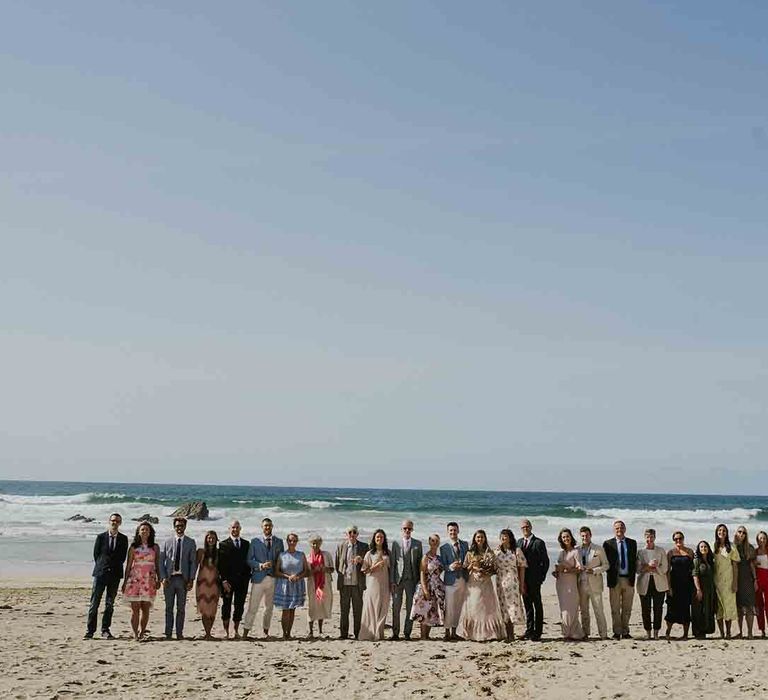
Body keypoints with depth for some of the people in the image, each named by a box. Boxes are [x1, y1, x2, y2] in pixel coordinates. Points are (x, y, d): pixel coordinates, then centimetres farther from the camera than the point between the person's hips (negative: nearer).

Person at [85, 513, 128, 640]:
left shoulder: (123, 539, 5)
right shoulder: (101, 537, 3)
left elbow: (122, 557, 8)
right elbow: (96, 554, 6)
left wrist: (114, 567, 4)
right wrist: (102, 567, 6)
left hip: (115, 575, 1)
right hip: (100, 573, -1)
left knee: (110, 604, 5)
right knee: (94, 603, -2)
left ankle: (105, 630, 12)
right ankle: (90, 631, 2)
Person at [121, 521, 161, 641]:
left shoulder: (155, 547, 10)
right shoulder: (133, 547, 7)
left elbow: (157, 565, 11)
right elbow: (128, 565, 8)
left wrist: (158, 580, 2)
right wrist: (125, 581, 4)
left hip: (149, 580, 1)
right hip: (135, 579, -1)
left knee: (146, 609, -1)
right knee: (135, 608, -5)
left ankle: (142, 632, 8)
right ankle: (135, 634, -1)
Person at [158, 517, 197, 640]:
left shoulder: (191, 542, 6)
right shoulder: (167, 542, 8)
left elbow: (193, 562, 4)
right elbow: (161, 561, 7)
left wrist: (191, 579, -4)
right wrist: (163, 577, -5)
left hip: (183, 578, 0)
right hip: (169, 578, 0)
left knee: (181, 608, 3)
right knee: (169, 608, 4)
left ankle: (179, 633, 8)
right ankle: (168, 633, 9)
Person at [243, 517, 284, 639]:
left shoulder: (278, 542, 11)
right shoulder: (255, 541, 5)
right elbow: (249, 560, 2)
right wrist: (261, 565, -14)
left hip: (273, 578, 2)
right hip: (259, 578, -2)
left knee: (269, 607, 9)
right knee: (253, 606, -7)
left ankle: (266, 631, 20)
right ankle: (246, 631, -4)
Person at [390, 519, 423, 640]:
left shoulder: (418, 543, 8)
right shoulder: (396, 543, 7)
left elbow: (419, 562, 8)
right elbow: (392, 563, 4)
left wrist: (419, 580, 1)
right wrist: (392, 581, -3)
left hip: (411, 579, 0)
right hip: (398, 579, 0)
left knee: (410, 607, 3)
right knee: (396, 607, 1)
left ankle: (407, 633, 11)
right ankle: (395, 633, 9)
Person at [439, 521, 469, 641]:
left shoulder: (465, 545, 10)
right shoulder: (444, 548, -1)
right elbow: (443, 566, -3)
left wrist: (462, 566, -7)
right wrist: (450, 567, -25)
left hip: (463, 580, 3)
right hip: (451, 580, -3)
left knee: (459, 608, 8)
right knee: (449, 607, -3)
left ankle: (454, 632, 18)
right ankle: (447, 633, 6)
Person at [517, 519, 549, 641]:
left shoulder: (538, 543, -6)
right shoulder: (519, 542, 12)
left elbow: (545, 561, -6)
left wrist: (541, 577, -10)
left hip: (534, 580, -5)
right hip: (523, 580, 5)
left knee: (537, 606, 1)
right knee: (527, 605, 11)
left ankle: (537, 632, 4)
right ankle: (529, 630, 18)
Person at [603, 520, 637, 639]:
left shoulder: (632, 543, 9)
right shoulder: (608, 544, 1)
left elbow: (634, 561, 8)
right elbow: (606, 562, 0)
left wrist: (632, 577, -2)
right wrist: (611, 576, -8)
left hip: (629, 579, 2)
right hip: (615, 579, -2)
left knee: (627, 608, 8)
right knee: (615, 608, 2)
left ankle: (625, 632, 17)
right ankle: (617, 632, 9)